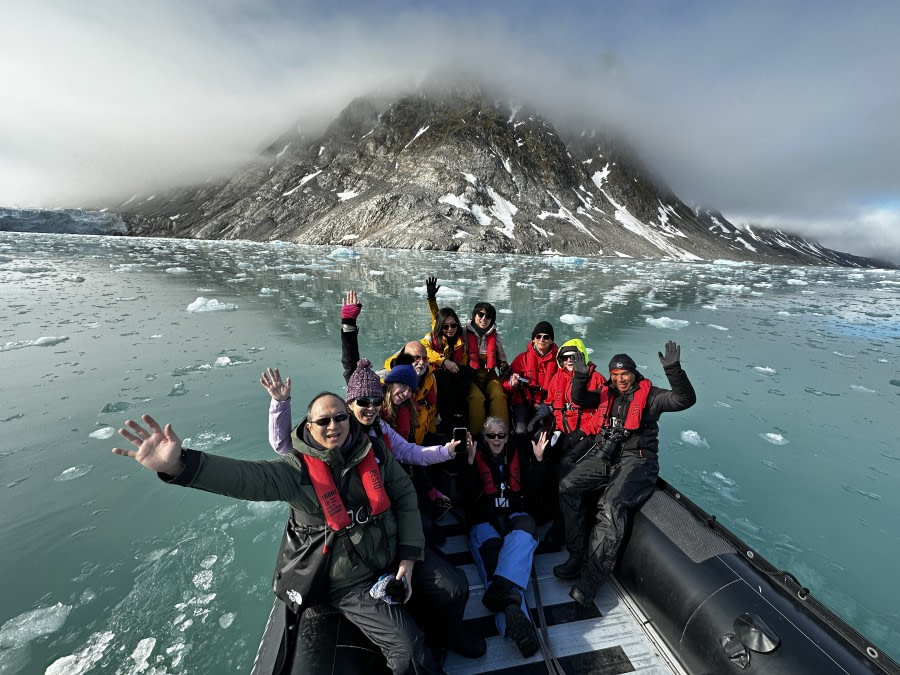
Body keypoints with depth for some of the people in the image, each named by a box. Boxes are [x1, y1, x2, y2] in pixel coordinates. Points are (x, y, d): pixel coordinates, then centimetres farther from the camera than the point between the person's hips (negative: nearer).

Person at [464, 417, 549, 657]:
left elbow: (530, 490, 10)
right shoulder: (477, 457, 6)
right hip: (485, 519, -1)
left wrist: (538, 460, -3)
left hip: (514, 515, 2)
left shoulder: (518, 455, 15)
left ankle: (499, 592, -52)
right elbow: (467, 496, -5)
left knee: (522, 536, -34)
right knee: (493, 553, -32)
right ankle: (515, 618, -50)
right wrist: (470, 462, -19)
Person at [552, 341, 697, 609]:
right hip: (604, 455, 5)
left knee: (611, 505, -28)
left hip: (636, 459, -5)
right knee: (567, 486, -14)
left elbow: (685, 399, -10)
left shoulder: (649, 394, 1)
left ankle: (590, 578, -18)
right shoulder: (606, 393, 14)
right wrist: (581, 376, -11)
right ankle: (577, 556, -4)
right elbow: (579, 399, 8)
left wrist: (673, 370, -25)